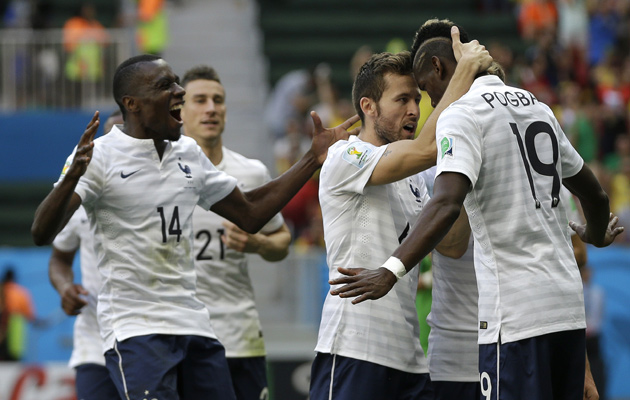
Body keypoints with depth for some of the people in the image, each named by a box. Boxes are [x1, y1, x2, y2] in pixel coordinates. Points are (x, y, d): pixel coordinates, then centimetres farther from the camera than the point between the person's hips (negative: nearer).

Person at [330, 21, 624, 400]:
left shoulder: (460, 115, -6)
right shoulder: (537, 107, 18)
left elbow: (447, 205, -24)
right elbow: (595, 194, 30)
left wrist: (390, 272, -31)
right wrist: (596, 236, 52)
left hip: (517, 314, -8)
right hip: (567, 303, 8)